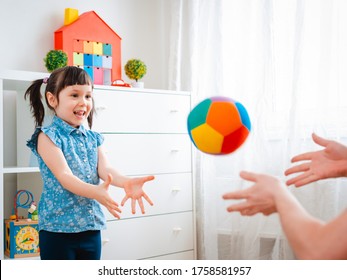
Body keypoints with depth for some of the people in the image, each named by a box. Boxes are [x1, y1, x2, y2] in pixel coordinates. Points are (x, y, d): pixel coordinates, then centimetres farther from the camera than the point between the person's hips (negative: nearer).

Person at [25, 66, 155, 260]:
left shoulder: (93, 138, 10)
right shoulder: (48, 136, -9)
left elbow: (104, 169, -4)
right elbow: (63, 175, -20)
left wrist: (126, 182, -28)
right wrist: (95, 192, -38)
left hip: (91, 226, 6)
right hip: (58, 227, -6)